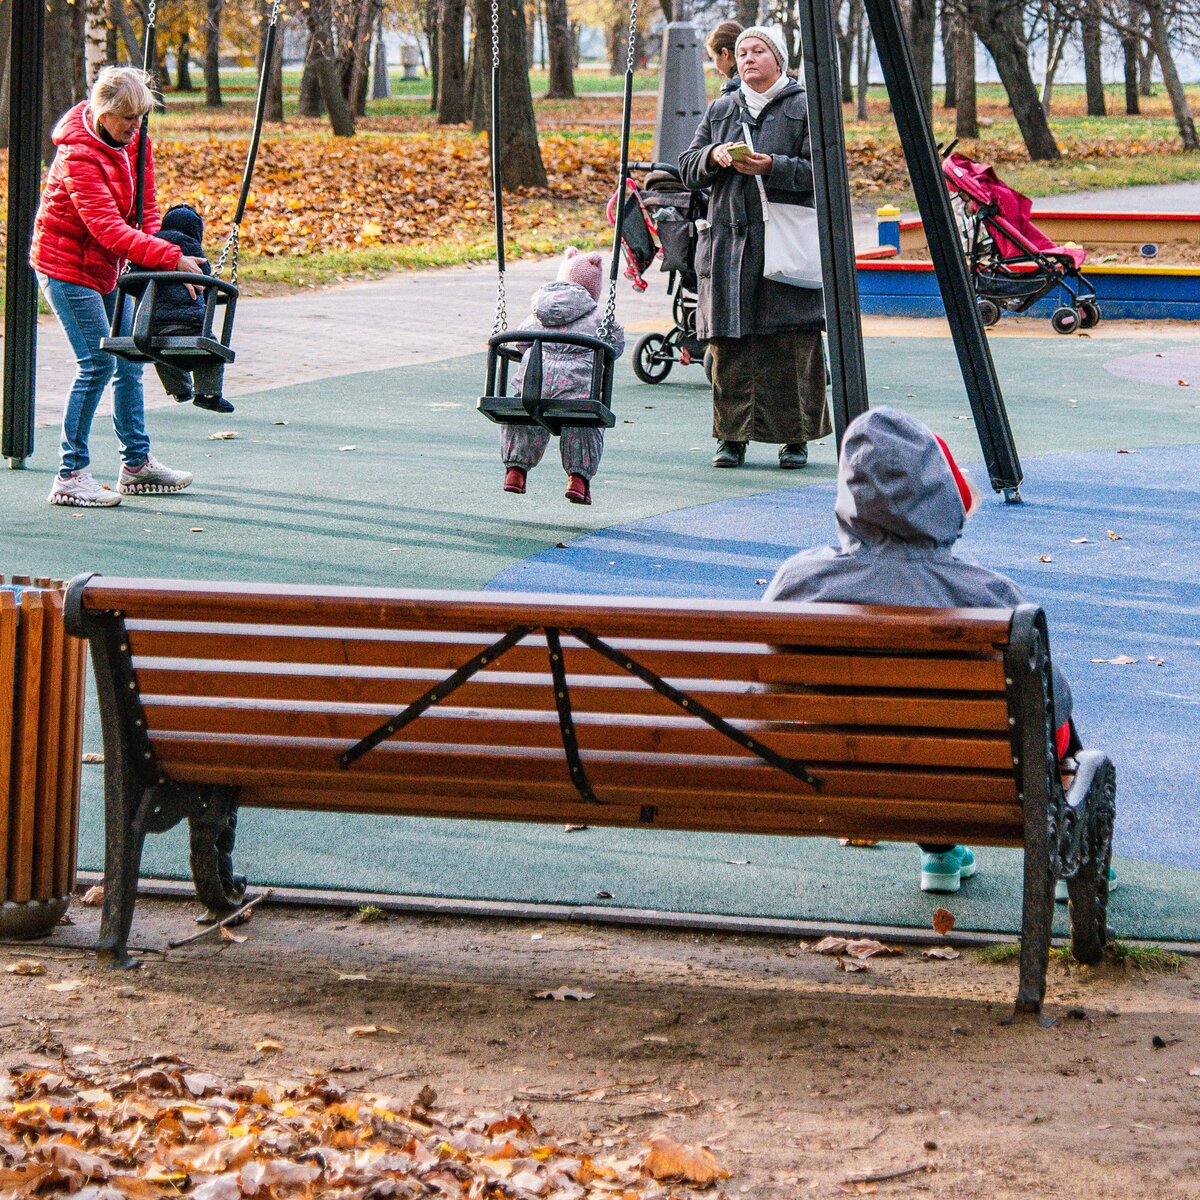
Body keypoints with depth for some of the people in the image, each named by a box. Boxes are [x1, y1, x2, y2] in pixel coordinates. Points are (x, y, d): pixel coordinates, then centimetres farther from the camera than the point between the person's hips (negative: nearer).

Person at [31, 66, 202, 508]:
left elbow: (144, 209, 3)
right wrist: (171, 257, -41)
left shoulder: (131, 141, 0)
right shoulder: (79, 154, -26)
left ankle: (137, 463, 22)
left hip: (104, 266, 8)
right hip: (66, 265, -8)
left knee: (130, 359, 10)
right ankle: (70, 476, -8)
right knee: (97, 363, -13)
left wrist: (160, 264, -13)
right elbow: (108, 227, -34)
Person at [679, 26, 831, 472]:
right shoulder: (720, 110, 19)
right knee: (729, 343, 0)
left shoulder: (806, 108, 4)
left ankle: (796, 438, 3)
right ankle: (732, 436, 7)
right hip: (729, 240, 4)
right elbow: (688, 168, 16)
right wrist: (713, 156, -6)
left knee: (791, 345, -5)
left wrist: (771, 167, -17)